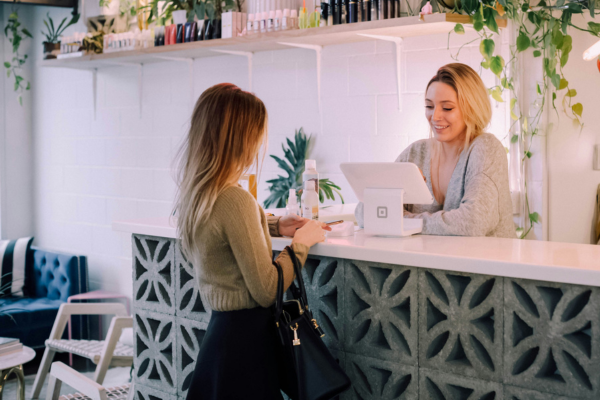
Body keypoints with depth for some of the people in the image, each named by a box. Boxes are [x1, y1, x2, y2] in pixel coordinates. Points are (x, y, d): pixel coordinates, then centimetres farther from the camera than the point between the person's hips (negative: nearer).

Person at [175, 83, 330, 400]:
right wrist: (301, 243, -6)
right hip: (245, 335, -9)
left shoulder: (194, 193, 3)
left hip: (218, 327, 9)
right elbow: (266, 291, -19)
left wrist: (275, 226, 16)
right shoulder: (235, 200, -24)